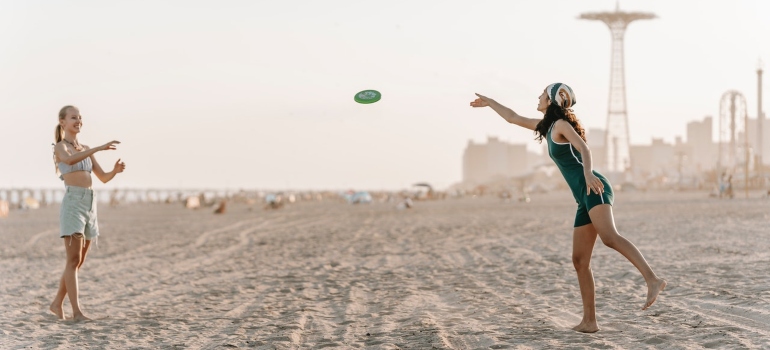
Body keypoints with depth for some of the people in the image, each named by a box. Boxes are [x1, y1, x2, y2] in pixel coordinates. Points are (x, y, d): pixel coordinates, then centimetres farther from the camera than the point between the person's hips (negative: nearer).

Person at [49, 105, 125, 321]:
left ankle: (57, 303, 23)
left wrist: (115, 170, -4)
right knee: (74, 259, -10)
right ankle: (76, 310, -11)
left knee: (79, 261, 10)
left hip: (90, 204, 7)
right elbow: (69, 160, -26)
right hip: (73, 202, -7)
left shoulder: (85, 149, 20)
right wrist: (99, 148, -33)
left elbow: (103, 178, 18)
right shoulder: (60, 146, -1)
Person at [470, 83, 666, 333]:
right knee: (580, 261, 3)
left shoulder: (561, 124, 0)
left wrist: (588, 173, -37)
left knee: (609, 237, -32)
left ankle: (653, 280, -42)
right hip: (585, 199, 9)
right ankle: (589, 321, 3)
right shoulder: (547, 126, 25)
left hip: (594, 190, -9)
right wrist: (489, 102, 48)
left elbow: (583, 148, -18)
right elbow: (513, 118, 40)